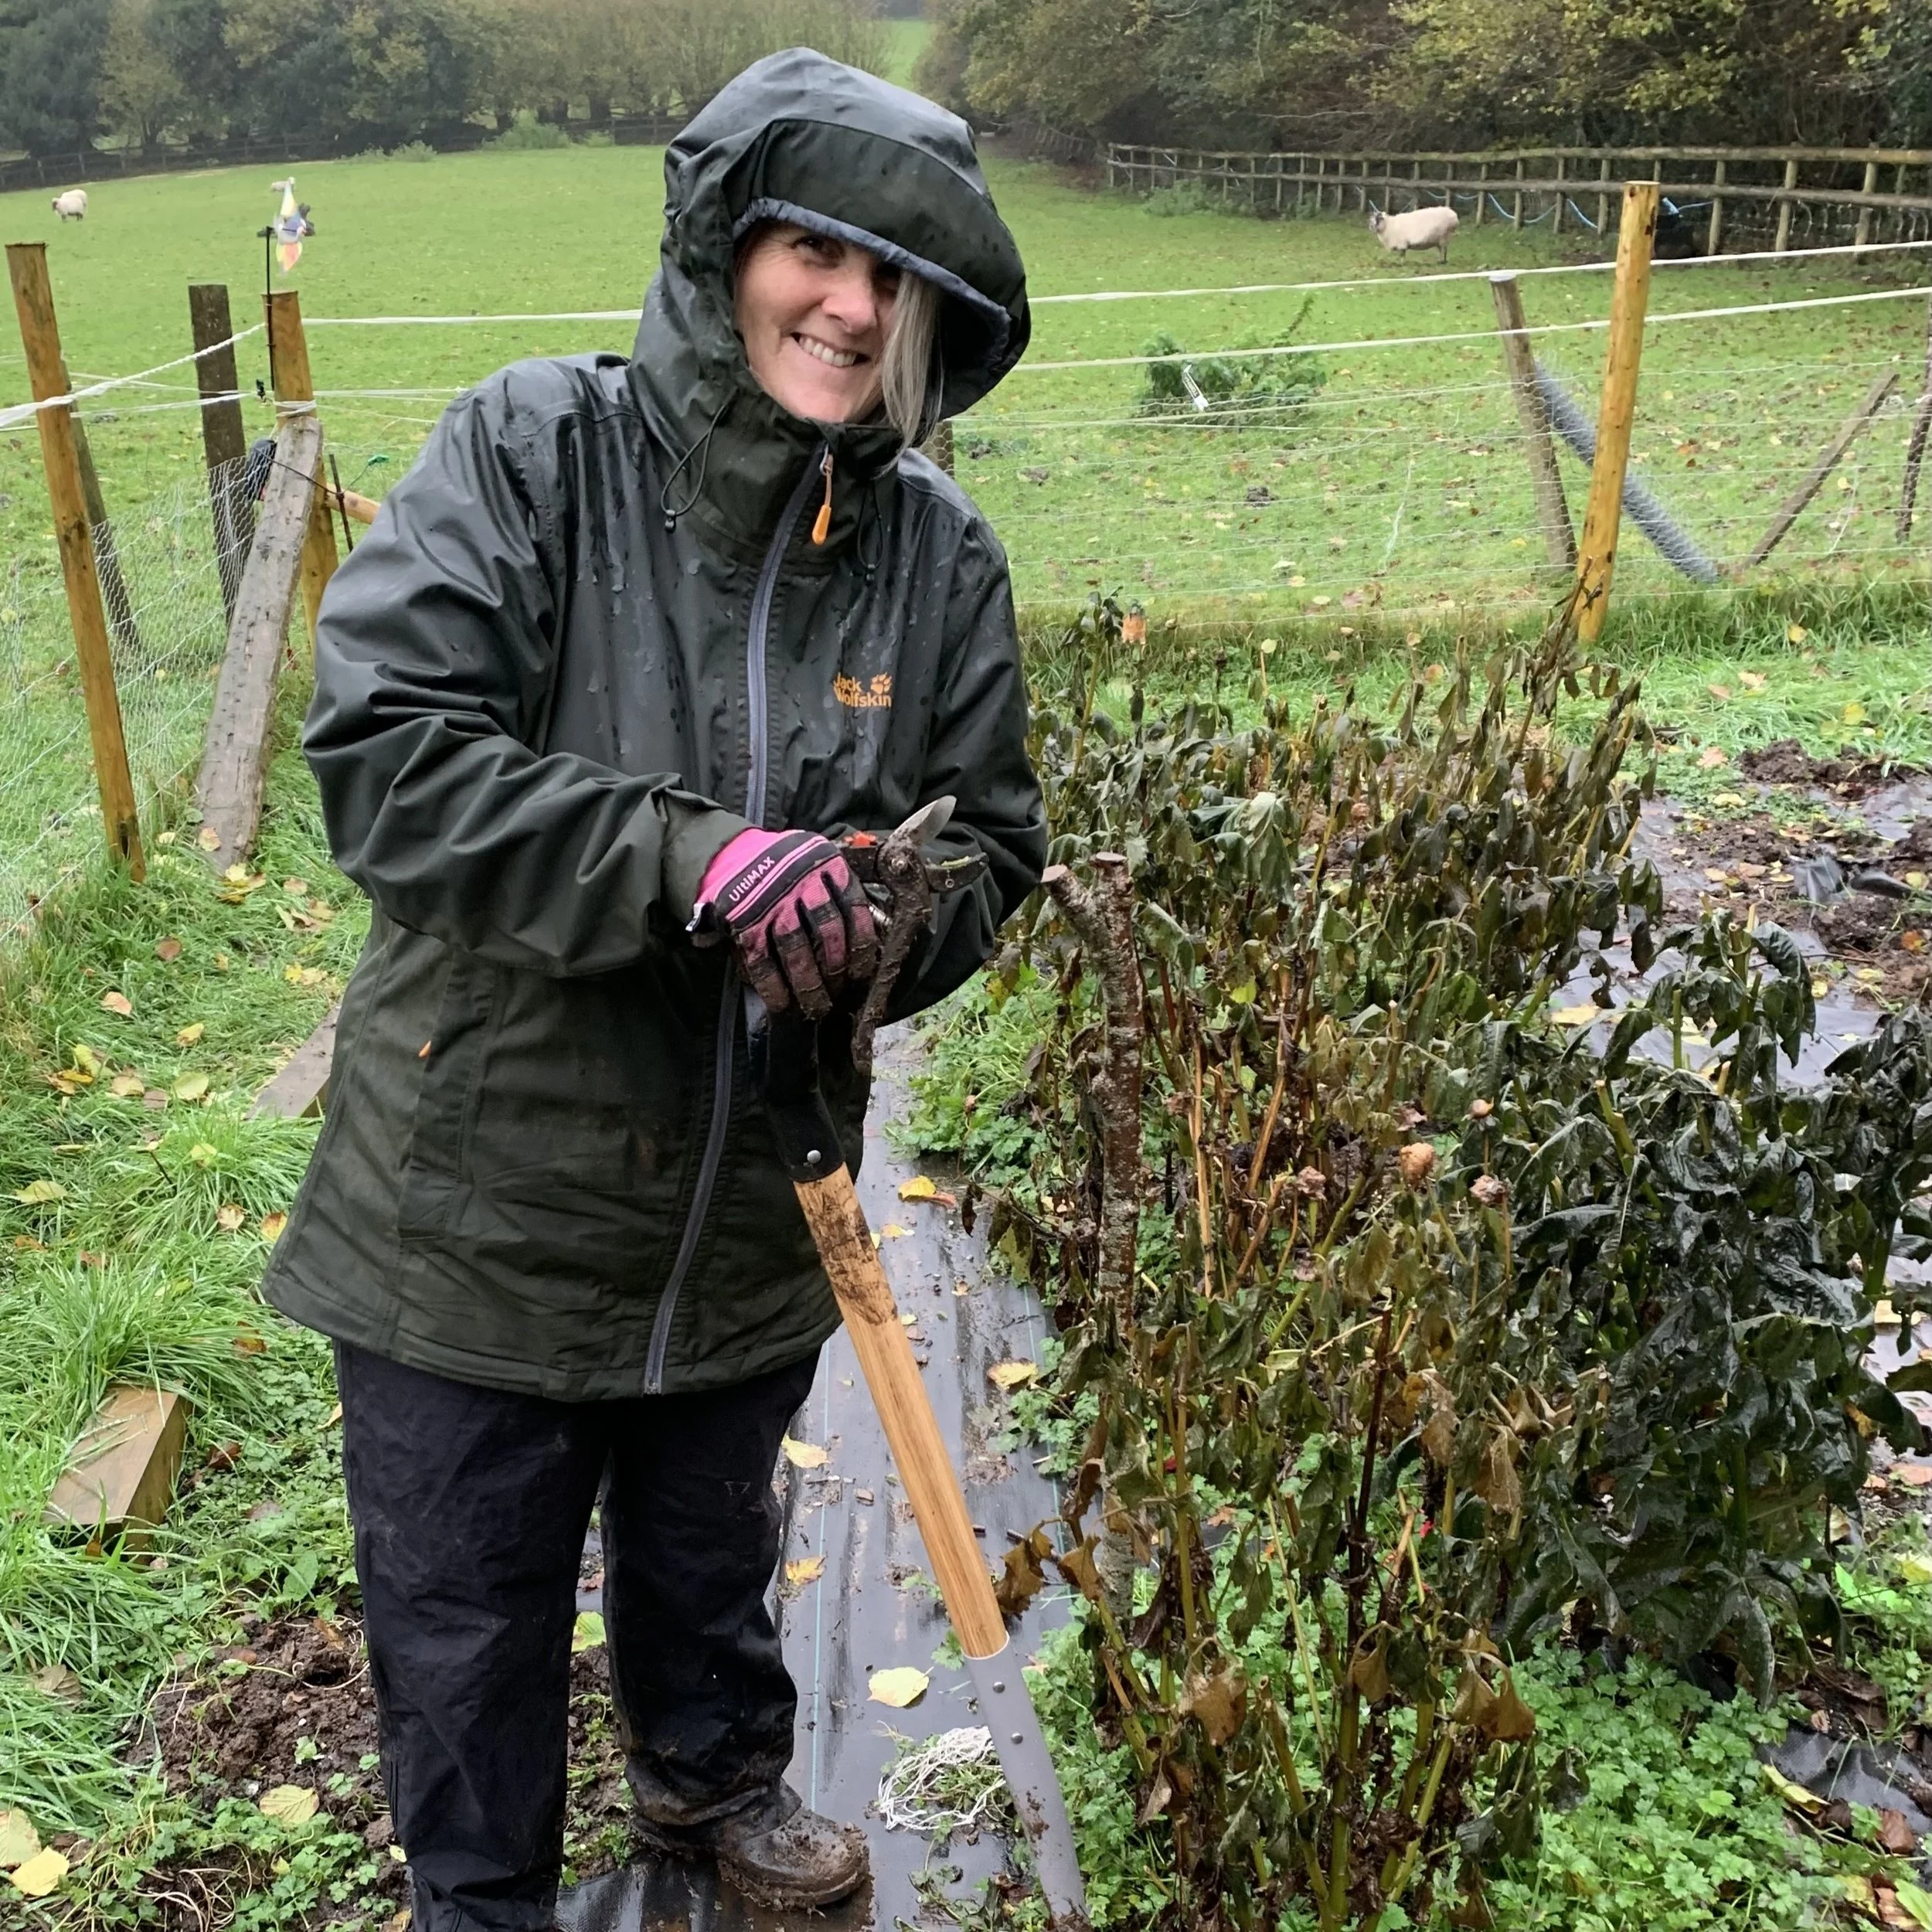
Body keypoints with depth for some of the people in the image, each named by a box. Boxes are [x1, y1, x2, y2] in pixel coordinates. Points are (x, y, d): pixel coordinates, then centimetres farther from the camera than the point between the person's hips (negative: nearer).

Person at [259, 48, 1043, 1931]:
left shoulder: (939, 556, -5)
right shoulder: (530, 451, -16)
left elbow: (989, 847, 3)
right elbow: (378, 750, -23)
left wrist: (871, 926, -20)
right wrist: (688, 854, -32)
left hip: (752, 1222, 4)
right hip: (478, 1210, -3)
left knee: (709, 1559, 29)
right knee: (465, 1618, 16)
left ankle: (714, 1775, 61)